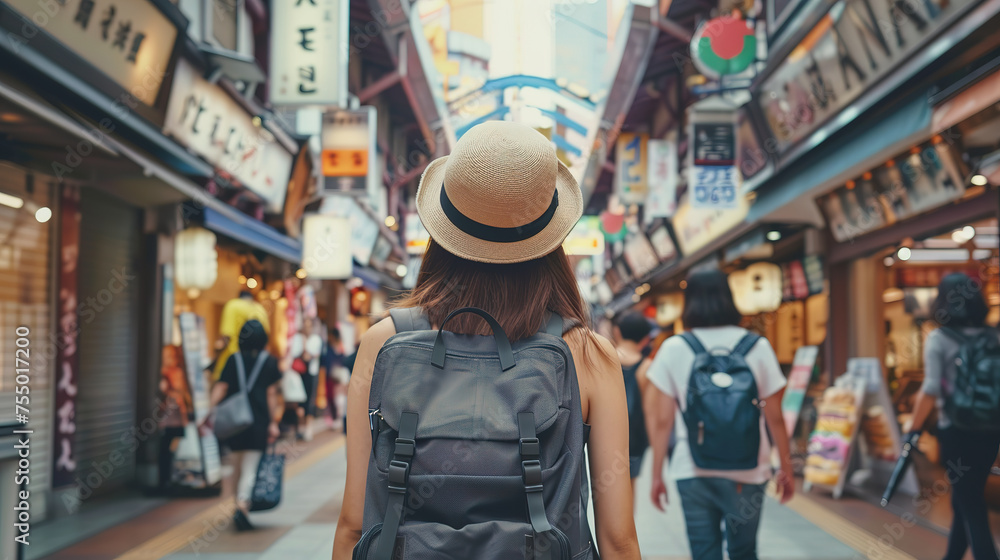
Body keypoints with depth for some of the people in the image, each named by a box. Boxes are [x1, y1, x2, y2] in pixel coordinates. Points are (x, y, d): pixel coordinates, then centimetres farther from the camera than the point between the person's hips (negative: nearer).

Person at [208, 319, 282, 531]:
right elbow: (271, 394, 1)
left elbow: (221, 388, -2)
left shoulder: (232, 360, 5)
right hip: (258, 422, -2)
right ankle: (241, 506, -19)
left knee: (234, 467, 15)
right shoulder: (270, 362, 2)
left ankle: (233, 503, 21)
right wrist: (273, 422, 3)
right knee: (249, 469, -3)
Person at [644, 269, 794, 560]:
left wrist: (657, 474, 7)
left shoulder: (673, 349, -3)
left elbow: (661, 420, -2)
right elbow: (775, 417, 1)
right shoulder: (758, 348, -2)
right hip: (746, 473, 1)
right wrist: (786, 468, 13)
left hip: (692, 472, 0)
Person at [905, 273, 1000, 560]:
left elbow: (931, 390, -15)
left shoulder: (939, 339, -9)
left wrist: (914, 425, -3)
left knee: (970, 504, 3)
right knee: (968, 498, 20)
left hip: (957, 431, -5)